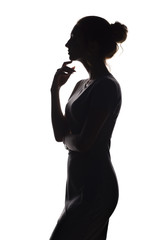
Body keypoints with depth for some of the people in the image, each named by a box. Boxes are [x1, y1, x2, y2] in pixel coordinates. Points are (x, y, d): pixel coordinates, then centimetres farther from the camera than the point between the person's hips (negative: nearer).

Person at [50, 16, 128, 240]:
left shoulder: (106, 87, -16)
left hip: (94, 189, -9)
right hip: (80, 185, 9)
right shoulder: (82, 85, 13)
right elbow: (60, 132, 11)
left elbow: (84, 142, -20)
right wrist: (55, 89, 6)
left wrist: (67, 139, 1)